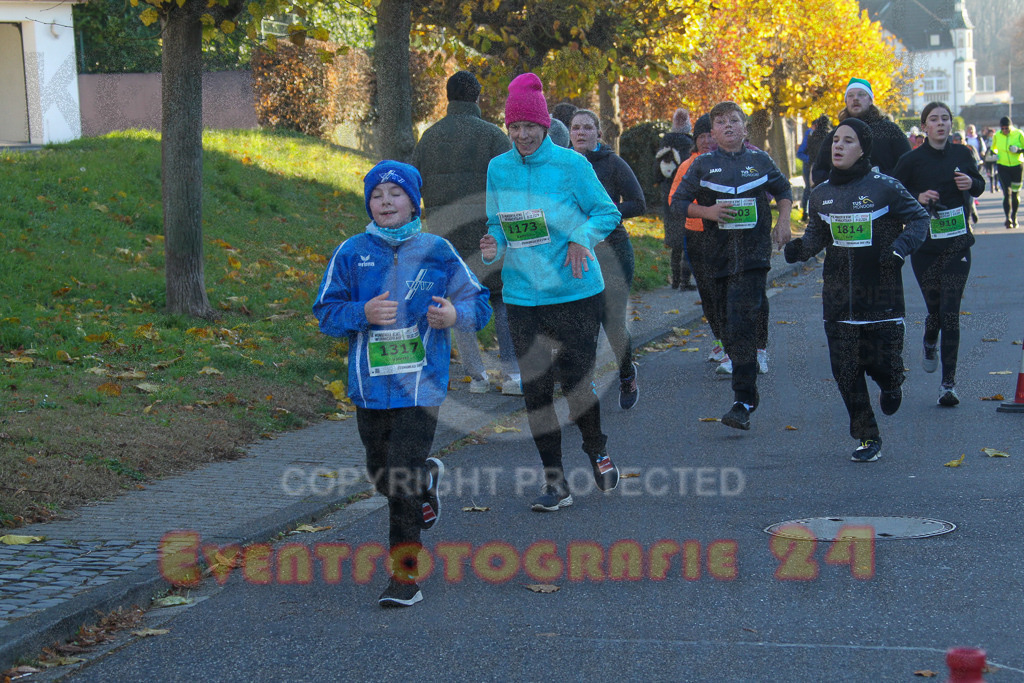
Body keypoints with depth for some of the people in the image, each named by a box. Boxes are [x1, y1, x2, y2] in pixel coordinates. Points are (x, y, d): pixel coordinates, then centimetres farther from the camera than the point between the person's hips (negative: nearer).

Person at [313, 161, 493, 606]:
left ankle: (405, 575, 0)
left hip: (421, 382, -3)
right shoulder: (350, 253, 3)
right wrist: (364, 313, -16)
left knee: (402, 482, -9)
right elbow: (326, 314, 3)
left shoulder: (437, 252, 1)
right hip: (369, 383, 3)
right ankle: (427, 478, 51)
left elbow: (478, 303, 7)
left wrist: (455, 314, -16)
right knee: (380, 474, 17)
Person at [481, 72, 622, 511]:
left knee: (576, 381, -3)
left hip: (575, 292, -4)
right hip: (522, 296, 4)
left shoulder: (570, 164, -6)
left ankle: (597, 450, 28)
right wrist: (493, 247, -7)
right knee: (535, 389, 3)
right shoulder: (498, 168, 5)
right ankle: (555, 481, 13)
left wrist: (581, 238, -18)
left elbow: (608, 212, -1)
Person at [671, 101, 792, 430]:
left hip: (754, 252, -2)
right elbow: (678, 201, 8)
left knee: (741, 325, -14)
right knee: (728, 328, 7)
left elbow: (783, 191, 22)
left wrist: (783, 221, 7)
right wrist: (706, 212, -8)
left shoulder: (760, 161, 8)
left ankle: (743, 403, -16)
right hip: (718, 253, 2)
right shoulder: (703, 165, 6)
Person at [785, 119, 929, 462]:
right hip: (838, 293, 4)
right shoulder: (821, 193, 6)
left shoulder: (884, 187, -8)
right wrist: (800, 248, -3)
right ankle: (868, 439, 13)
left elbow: (919, 218, 1)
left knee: (881, 361, -2)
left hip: (881, 291, -4)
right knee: (846, 370, 0)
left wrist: (901, 245, -15)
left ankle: (891, 384, 38)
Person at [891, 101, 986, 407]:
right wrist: (918, 197, -18)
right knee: (935, 310, 4)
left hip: (957, 244, 1)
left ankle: (949, 383, -1)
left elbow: (980, 186, 17)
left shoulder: (962, 154, 3)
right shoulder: (912, 160, -5)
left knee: (950, 313, -6)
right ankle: (930, 344, 42)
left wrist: (971, 183, -6)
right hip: (925, 246, -1)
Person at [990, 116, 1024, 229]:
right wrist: (994, 154, -1)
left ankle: (1014, 217, 25)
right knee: (1007, 193, -11)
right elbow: (993, 148, 20)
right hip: (1002, 167, 1)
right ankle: (1008, 218, -18)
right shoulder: (996, 136, 3)